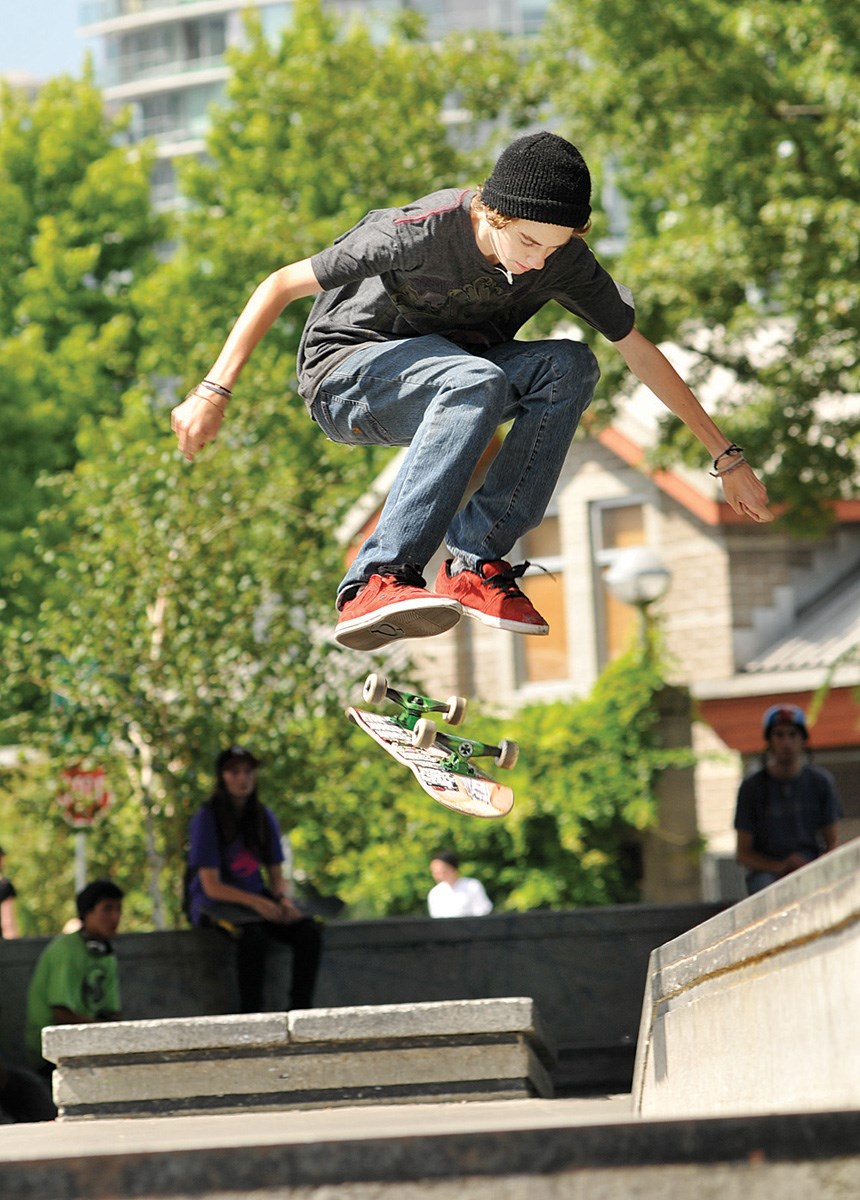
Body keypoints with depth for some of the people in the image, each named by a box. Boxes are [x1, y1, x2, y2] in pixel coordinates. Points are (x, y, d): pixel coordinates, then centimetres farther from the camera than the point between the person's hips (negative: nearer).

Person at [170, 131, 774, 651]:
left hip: (447, 373, 5)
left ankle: (475, 564, -25)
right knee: (476, 382, -38)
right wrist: (213, 393, -27)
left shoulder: (564, 260, -14)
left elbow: (641, 352, -3)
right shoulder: (425, 231, -28)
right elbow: (282, 285, -22)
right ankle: (377, 584, -43)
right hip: (347, 376, -5)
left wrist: (727, 457, 0)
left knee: (569, 365, -24)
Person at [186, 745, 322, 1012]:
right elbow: (211, 886, -13)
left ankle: (300, 1010, -19)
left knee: (309, 932, -21)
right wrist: (256, 902, -26)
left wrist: (284, 900, -13)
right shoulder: (207, 819, -9)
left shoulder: (263, 817, 8)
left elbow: (276, 875, 11)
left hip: (258, 898, 5)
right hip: (215, 903, -5)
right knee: (254, 936, -37)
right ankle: (251, 1018, -31)